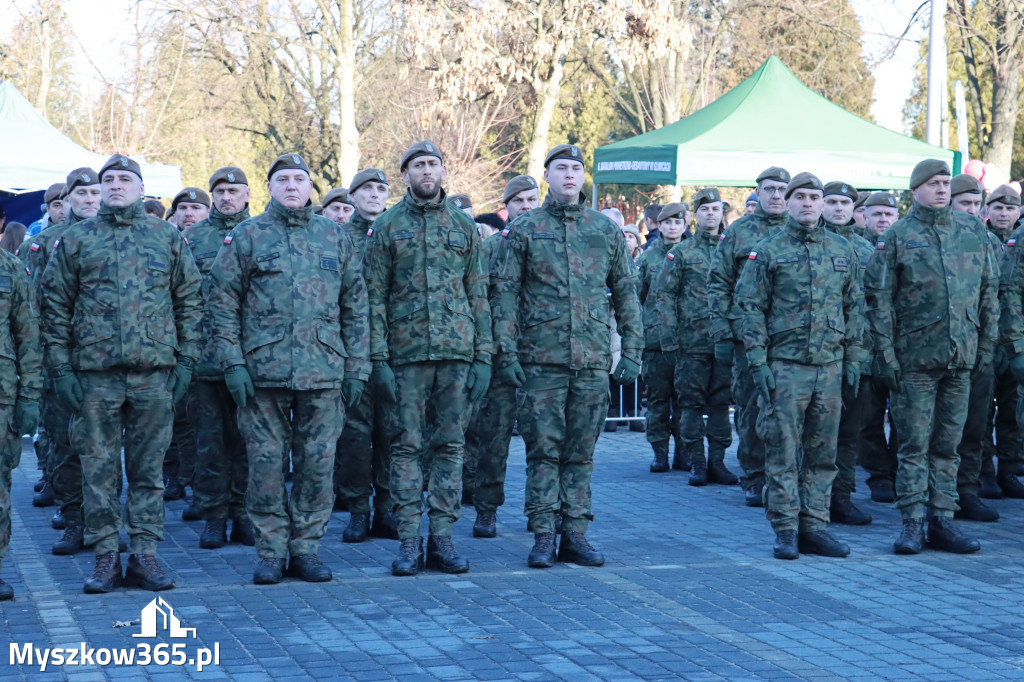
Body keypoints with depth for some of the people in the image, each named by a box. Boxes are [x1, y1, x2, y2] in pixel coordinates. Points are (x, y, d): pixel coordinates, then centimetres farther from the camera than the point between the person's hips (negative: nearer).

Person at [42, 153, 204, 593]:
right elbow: (55, 306, 6)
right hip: (94, 373, 0)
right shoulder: (76, 240, 7)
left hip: (154, 373, 1)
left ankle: (144, 554, 12)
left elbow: (190, 301, 11)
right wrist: (60, 368, -2)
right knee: (98, 469, 2)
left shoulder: (167, 239, 10)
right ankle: (105, 556, 10)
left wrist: (185, 360, 3)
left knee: (148, 467, 5)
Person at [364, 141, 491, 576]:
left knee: (451, 446, 4)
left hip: (458, 353, 2)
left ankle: (442, 538, 10)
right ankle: (409, 541, 6)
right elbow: (375, 297, 2)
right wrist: (378, 358, -6)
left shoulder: (464, 226, 10)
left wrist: (483, 356, 2)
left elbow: (478, 295, 9)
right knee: (406, 446, 0)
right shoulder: (387, 227, 4)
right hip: (406, 354, -2)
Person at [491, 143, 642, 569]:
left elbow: (626, 293, 13)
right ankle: (543, 536, 4)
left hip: (593, 360, 2)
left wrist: (632, 352, 6)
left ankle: (575, 534, 11)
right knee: (543, 448, -1)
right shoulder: (524, 231, 4)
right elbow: (504, 293, 2)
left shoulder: (606, 230, 10)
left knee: (581, 451, 5)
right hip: (541, 359, -2)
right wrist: (507, 352, -6)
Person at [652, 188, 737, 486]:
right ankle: (697, 463, 6)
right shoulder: (681, 252, 5)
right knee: (692, 402, 0)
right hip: (692, 340, -2)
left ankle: (717, 461, 11)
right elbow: (664, 294, 3)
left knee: (721, 402, 4)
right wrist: (669, 335, -6)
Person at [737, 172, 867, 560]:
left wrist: (854, 360, 8)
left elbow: (854, 308, 15)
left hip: (830, 365, 4)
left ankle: (814, 527, 13)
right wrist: (758, 363, -8)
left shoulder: (843, 251, 11)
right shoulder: (768, 251, 1)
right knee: (782, 451, -3)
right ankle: (785, 531, 3)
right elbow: (752, 308, -1)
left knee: (823, 452, 6)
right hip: (785, 365, -3)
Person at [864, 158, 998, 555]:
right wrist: (886, 355, -8)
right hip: (915, 358, -3)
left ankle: (942, 522, 13)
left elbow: (989, 289, 13)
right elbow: (879, 299, -2)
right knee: (914, 444, -1)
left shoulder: (973, 231, 9)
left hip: (961, 359, 3)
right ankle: (912, 524, 4)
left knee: (948, 444, 8)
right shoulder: (896, 238, -1)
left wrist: (986, 344, 8)